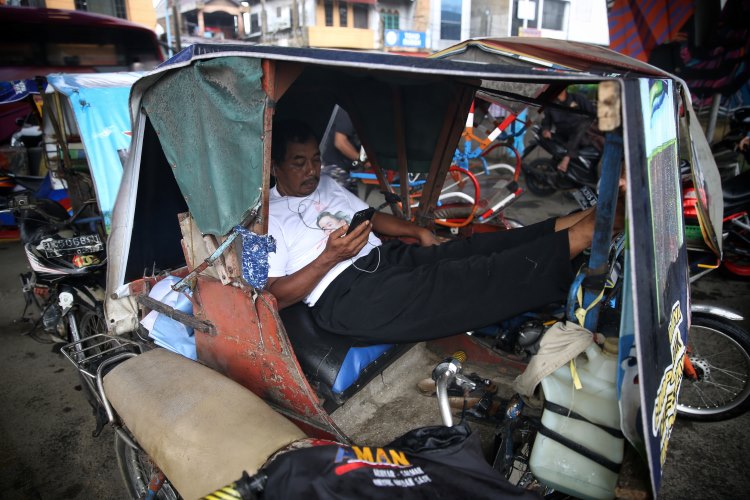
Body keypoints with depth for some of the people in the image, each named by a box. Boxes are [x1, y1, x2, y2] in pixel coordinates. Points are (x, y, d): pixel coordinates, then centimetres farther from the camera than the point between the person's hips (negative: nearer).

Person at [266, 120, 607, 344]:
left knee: (471, 251, -15)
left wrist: (417, 231, 10)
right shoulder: (267, 216, 1)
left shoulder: (326, 184, 23)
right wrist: (330, 256, -17)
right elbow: (274, 295, -6)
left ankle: (569, 225, -20)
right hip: (343, 295, -8)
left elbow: (371, 216, 28)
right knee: (459, 283, -27)